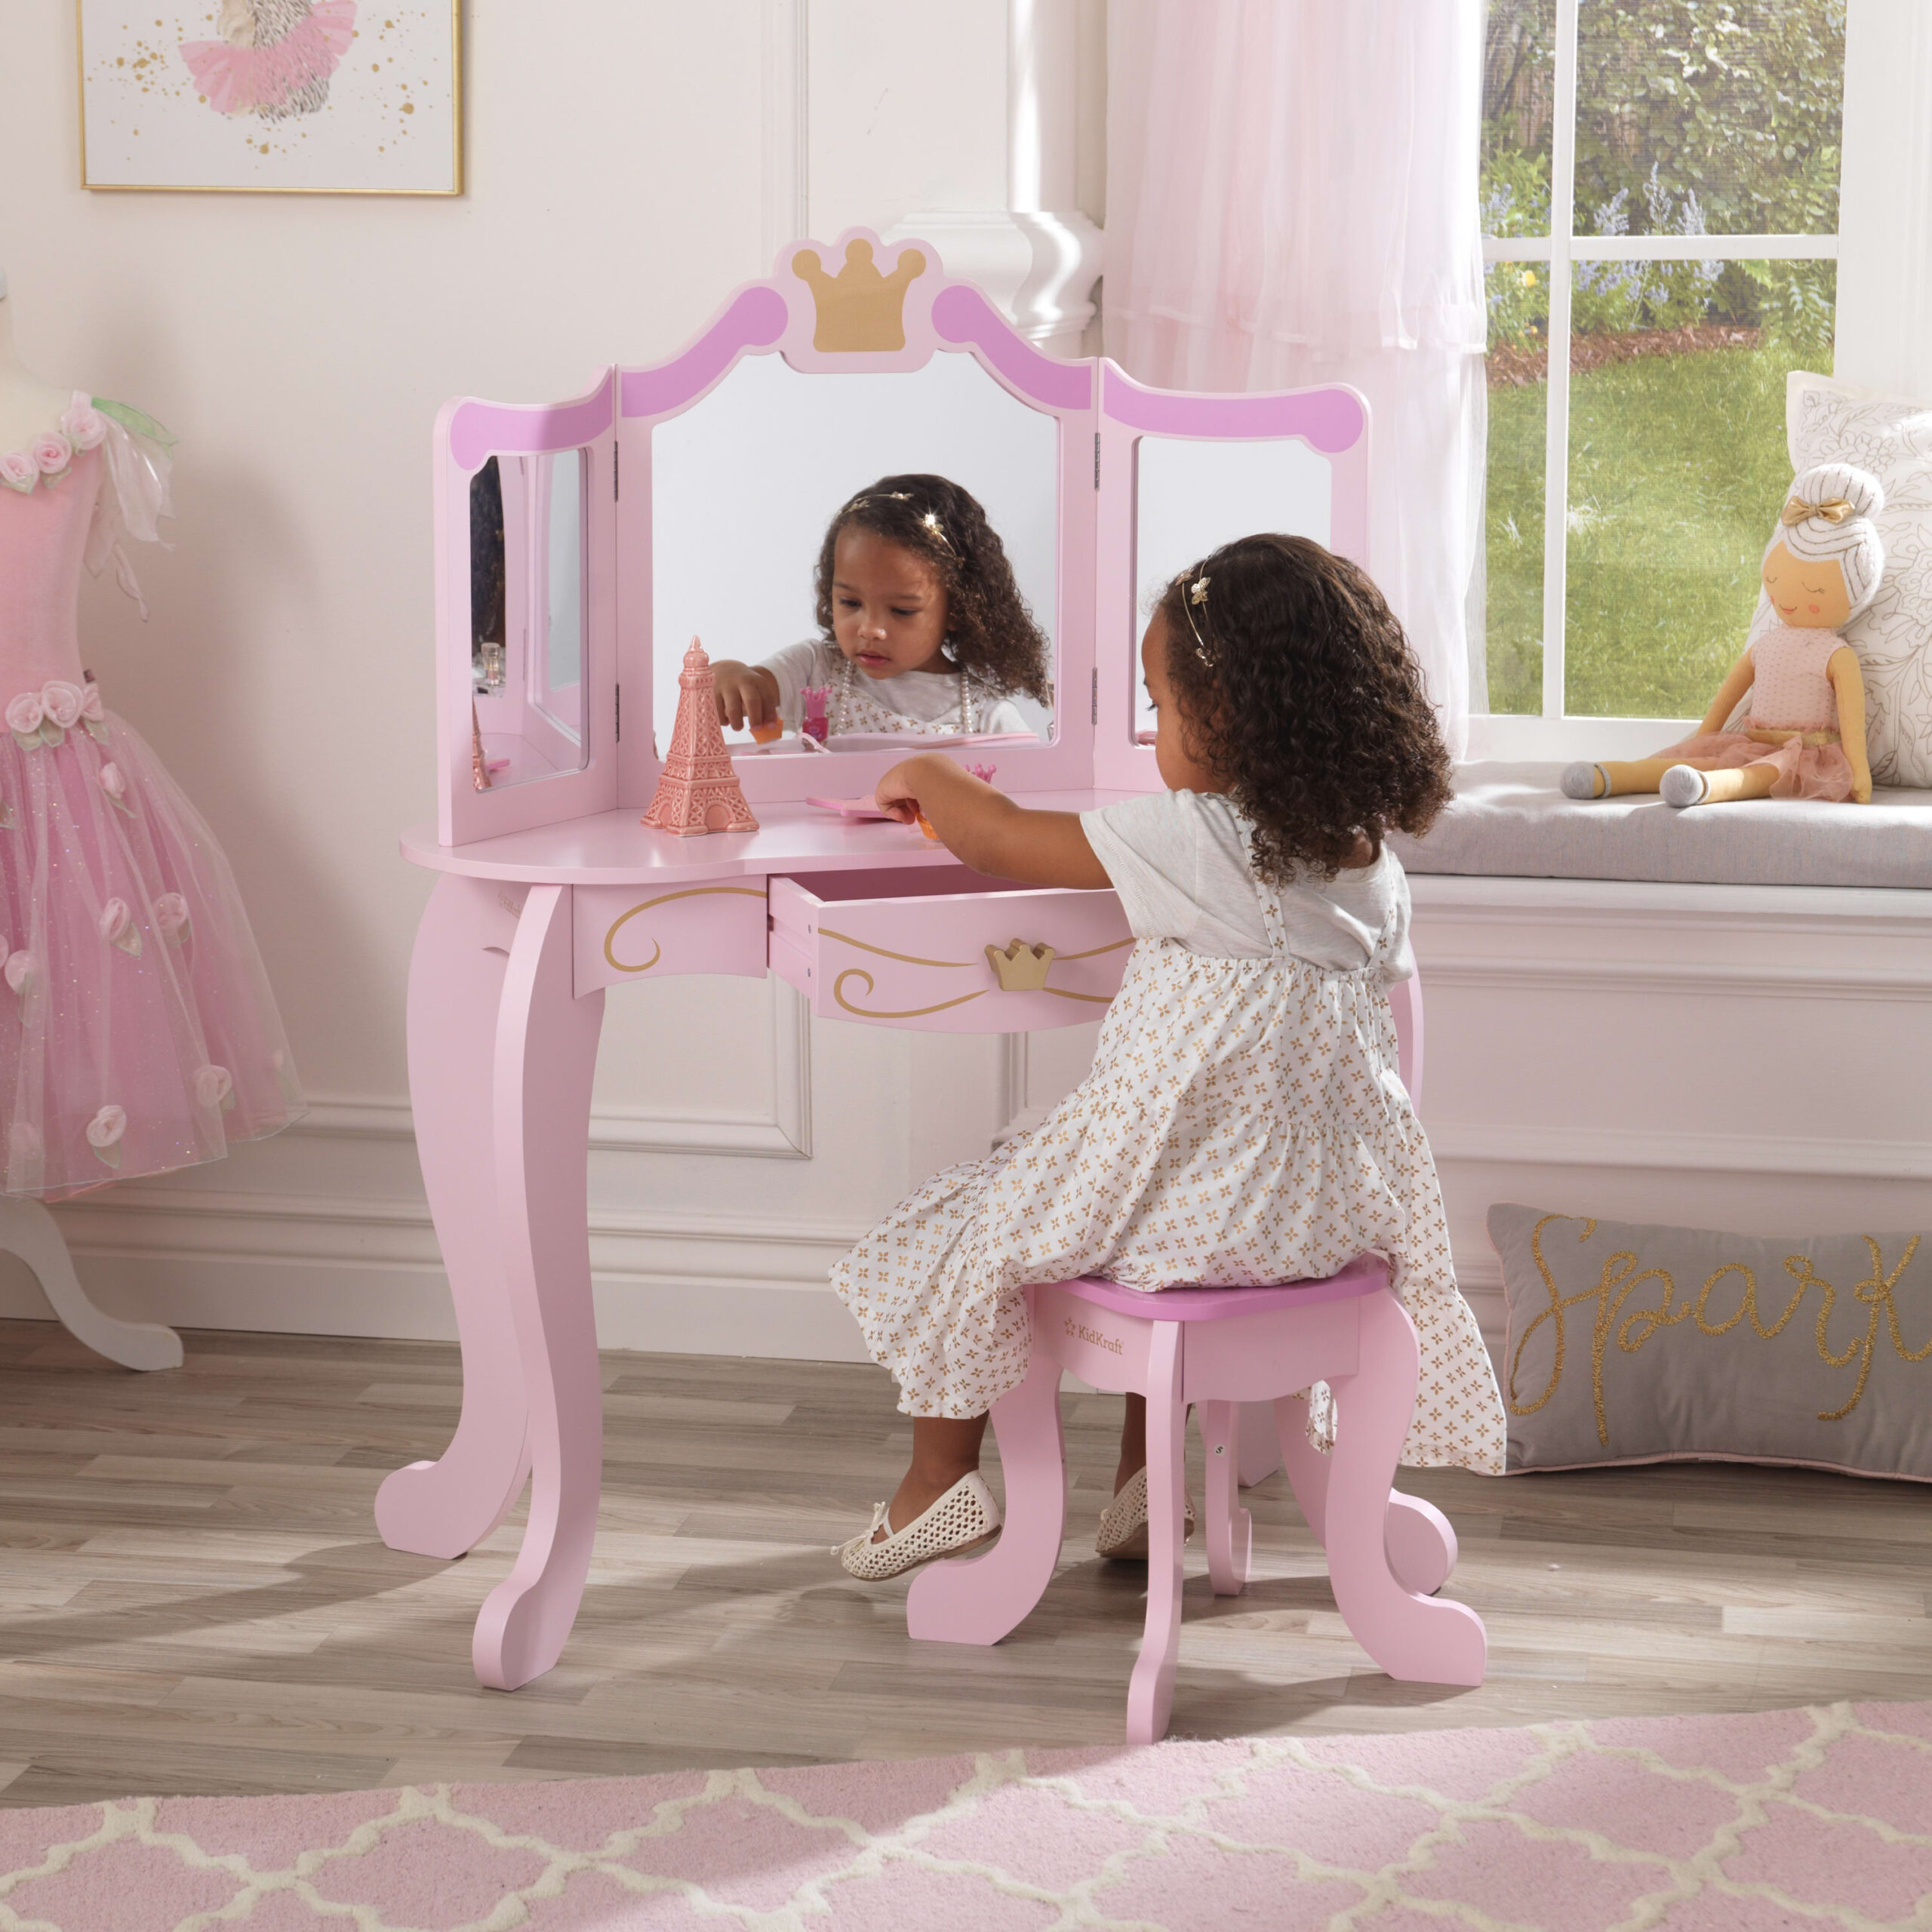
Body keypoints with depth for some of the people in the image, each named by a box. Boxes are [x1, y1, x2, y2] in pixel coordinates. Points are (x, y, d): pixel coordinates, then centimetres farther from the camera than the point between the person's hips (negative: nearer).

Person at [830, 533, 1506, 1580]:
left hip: (1193, 1196, -7)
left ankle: (941, 1478, 27)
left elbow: (1002, 840, -8)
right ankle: (1139, 1489, 37)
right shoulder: (1372, 853, 0)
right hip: (1331, 1197, 7)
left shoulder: (1186, 839, -18)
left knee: (963, 1233, 15)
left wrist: (928, 777, 13)